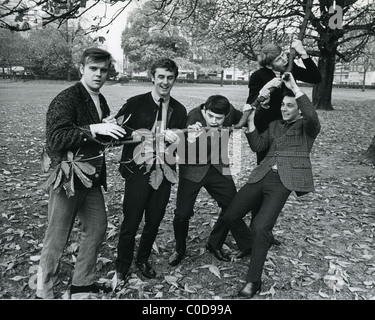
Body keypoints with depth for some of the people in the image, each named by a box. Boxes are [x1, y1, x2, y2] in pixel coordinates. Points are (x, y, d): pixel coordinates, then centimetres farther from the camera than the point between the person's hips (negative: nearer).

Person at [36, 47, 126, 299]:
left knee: (97, 228, 13)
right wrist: (94, 129, -29)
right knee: (57, 238, 4)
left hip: (93, 178, 8)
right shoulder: (66, 99, -14)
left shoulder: (101, 101, 11)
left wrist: (111, 130, -1)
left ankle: (82, 284, 32)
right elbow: (55, 138, -24)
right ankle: (44, 291, 26)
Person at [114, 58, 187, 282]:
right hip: (137, 171, -3)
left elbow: (182, 143, 10)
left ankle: (143, 260, 37)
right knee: (131, 223, 3)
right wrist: (132, 134, -20)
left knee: (154, 223, 13)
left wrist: (176, 140, -12)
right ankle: (122, 267, 25)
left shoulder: (179, 110, 8)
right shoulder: (135, 103, -3)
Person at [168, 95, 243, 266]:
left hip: (218, 168, 4)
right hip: (193, 170, -4)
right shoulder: (193, 118, -23)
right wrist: (189, 140, -45)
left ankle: (215, 244, 27)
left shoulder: (231, 112, -11)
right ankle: (179, 249, 22)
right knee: (182, 213, -8)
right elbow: (183, 154, -24)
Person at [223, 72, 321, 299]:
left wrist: (295, 88, -16)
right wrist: (250, 120, 3)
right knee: (231, 216, 4)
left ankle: (253, 281, -4)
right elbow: (258, 146, 12)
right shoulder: (275, 126, 22)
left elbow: (312, 116, -18)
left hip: (282, 182, -6)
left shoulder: (307, 127, 6)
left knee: (261, 227, -19)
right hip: (261, 176, 6)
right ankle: (252, 249, 31)